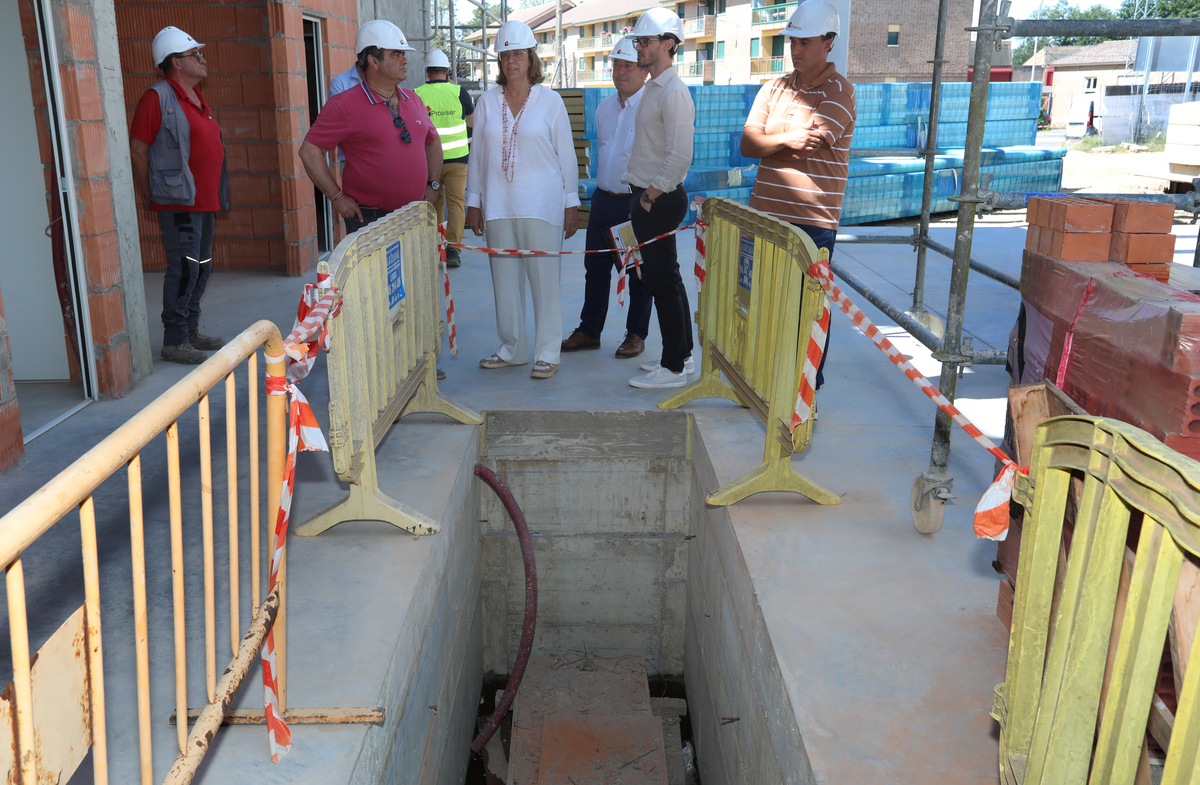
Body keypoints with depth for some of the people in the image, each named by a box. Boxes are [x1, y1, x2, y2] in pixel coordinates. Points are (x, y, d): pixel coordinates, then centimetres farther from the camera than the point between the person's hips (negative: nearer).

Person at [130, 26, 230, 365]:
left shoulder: (195, 98, 17)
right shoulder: (157, 97, -10)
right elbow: (137, 150, -11)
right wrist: (151, 196, -8)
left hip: (204, 201, 9)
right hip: (179, 202, -9)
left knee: (202, 268, 13)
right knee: (184, 270, -8)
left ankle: (191, 331, 24)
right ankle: (174, 341, -1)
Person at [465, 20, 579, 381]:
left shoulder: (549, 100, 2)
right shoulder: (487, 101, 9)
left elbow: (566, 154, 3)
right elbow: (477, 155, 12)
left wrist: (571, 203, 0)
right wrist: (473, 202, 8)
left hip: (541, 203, -3)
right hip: (498, 205, 3)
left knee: (545, 278, -3)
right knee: (504, 278, 7)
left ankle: (547, 354, 6)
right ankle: (512, 349, 20)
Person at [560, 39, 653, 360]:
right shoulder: (604, 107, 13)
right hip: (604, 198, 7)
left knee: (639, 272, 5)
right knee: (595, 267, 10)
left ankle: (636, 334, 17)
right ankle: (589, 331, 21)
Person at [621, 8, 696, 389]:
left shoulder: (674, 92, -16)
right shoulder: (653, 88, 15)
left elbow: (680, 157, -24)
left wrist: (652, 195, -16)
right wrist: (643, 196, 15)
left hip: (660, 201, -10)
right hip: (647, 197, 10)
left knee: (663, 282, -5)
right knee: (667, 279, 16)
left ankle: (674, 368, 2)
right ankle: (682, 354, 27)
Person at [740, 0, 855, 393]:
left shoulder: (840, 91, -5)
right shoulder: (774, 88, 13)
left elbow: (803, 147, -18)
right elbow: (747, 144, 0)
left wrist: (766, 142, -5)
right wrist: (786, 140, -16)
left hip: (813, 221, -5)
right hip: (765, 214, 6)